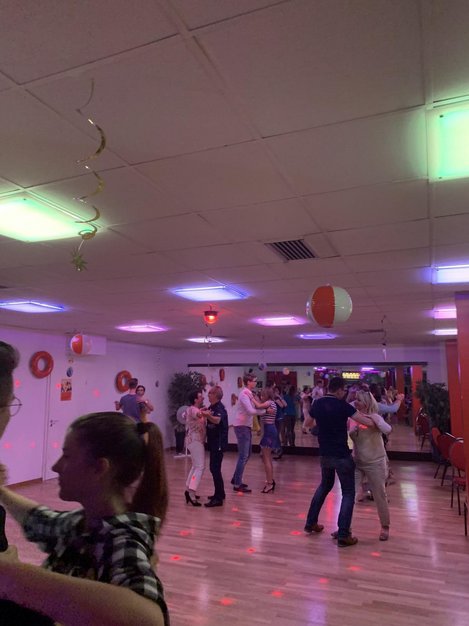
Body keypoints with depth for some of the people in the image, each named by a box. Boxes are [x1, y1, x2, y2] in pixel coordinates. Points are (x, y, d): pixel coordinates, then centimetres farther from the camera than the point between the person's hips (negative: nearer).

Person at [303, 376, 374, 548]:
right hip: (341, 455, -6)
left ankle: (310, 523, 30)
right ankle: (343, 535, 3)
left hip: (325, 455, 6)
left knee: (324, 486, 26)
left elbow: (307, 424, 18)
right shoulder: (343, 406, -16)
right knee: (348, 493, 7)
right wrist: (373, 417, 5)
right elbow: (369, 423, -16)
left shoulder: (317, 404, 1)